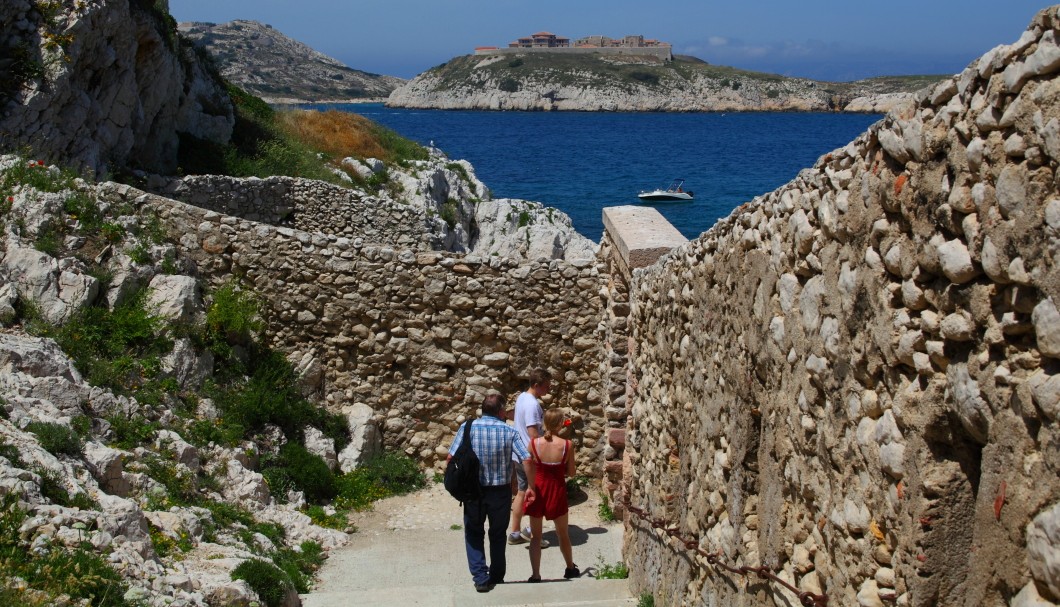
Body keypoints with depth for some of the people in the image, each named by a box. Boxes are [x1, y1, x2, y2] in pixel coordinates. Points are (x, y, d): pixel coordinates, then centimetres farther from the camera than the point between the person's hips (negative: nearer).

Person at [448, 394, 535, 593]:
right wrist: (531, 486, -3)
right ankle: (496, 578, 27)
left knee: (474, 533, 14)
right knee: (497, 535, 19)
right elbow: (527, 460, -14)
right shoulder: (509, 431, -6)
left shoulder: (468, 427, -6)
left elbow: (451, 457, -9)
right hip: (500, 491, 1)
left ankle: (480, 577, 2)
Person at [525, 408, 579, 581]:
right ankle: (570, 569, 38)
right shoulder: (567, 445, -14)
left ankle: (535, 575, 6)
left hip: (537, 490, 0)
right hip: (557, 491, 0)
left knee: (536, 536, 11)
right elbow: (571, 472, -5)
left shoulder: (534, 443, -12)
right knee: (563, 533, 20)